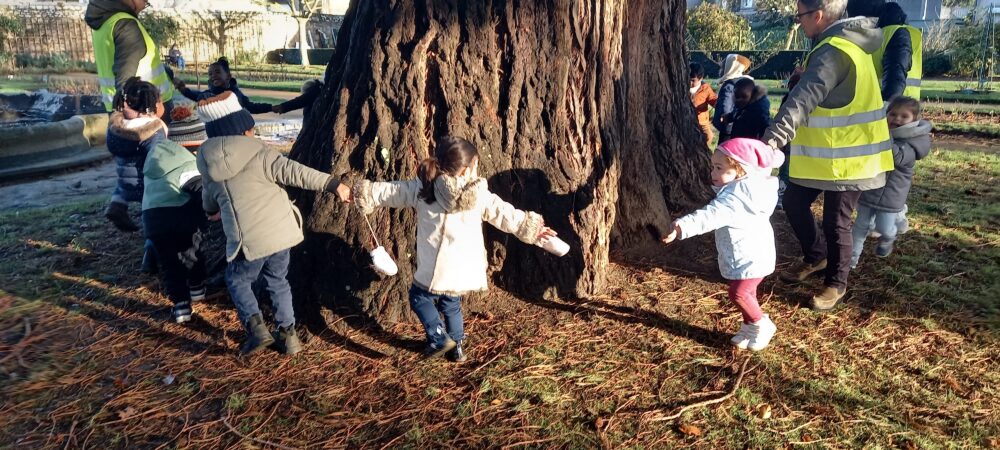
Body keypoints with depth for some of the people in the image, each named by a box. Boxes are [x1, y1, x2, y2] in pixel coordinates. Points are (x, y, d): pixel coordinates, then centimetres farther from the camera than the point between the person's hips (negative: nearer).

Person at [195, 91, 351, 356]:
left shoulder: (207, 161, 6)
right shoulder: (258, 153, -4)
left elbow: (209, 197, 22)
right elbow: (295, 173, -12)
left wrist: (212, 210, 45)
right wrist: (333, 184, -11)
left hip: (249, 240, 0)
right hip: (280, 231, 1)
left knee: (237, 280, 24)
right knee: (277, 279, 23)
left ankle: (256, 328, 7)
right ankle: (288, 334, 24)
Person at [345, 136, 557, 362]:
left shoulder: (421, 189, -6)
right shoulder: (481, 195, -5)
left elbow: (390, 192, 5)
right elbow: (505, 215, 2)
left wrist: (362, 191, 21)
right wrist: (532, 228, 15)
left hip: (435, 269, -3)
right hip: (464, 270, 3)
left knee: (419, 297, 22)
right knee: (451, 304, 26)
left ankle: (439, 338, 10)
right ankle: (457, 346, 33)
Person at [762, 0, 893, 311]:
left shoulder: (834, 51, -23)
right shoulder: (846, 42, 10)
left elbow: (804, 98, -37)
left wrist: (774, 137, -44)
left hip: (845, 156, -10)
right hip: (821, 153, 10)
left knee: (835, 222, 3)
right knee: (793, 202, 16)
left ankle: (836, 283, 20)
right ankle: (816, 257, 34)